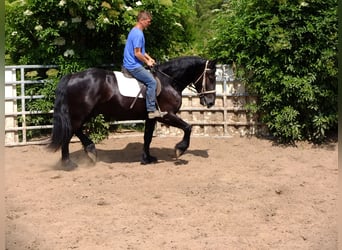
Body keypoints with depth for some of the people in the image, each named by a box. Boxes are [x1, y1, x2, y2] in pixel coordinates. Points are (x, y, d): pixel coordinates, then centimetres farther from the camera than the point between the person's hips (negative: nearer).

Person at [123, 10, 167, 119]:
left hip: (131, 64, 11)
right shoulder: (138, 34, -20)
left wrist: (149, 58, 13)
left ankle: (152, 109, 17)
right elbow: (137, 53, -23)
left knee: (151, 79, 16)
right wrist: (147, 62, -8)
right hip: (134, 66, -11)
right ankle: (151, 110, -13)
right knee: (152, 81, -14)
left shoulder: (135, 31, 13)